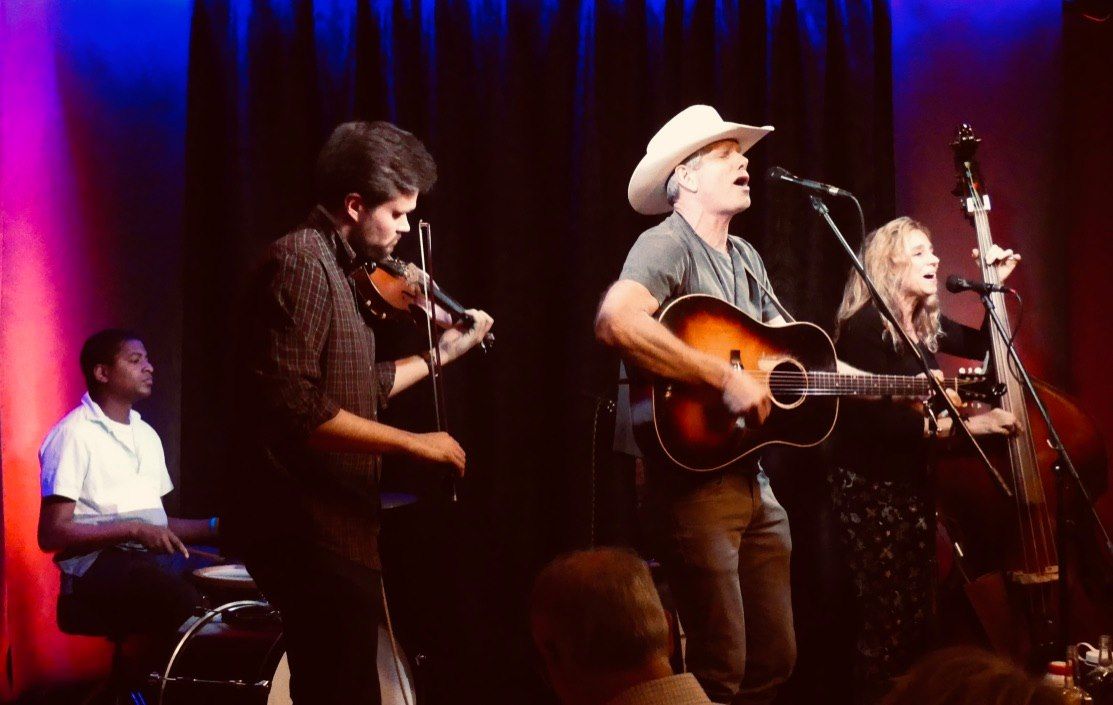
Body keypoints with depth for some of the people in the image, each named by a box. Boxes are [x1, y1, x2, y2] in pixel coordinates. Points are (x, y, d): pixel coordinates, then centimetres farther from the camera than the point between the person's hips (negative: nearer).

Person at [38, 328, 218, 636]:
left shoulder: (146, 435, 21)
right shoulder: (74, 434, -6)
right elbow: (51, 534, -11)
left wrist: (213, 528, 6)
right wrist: (133, 530, -19)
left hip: (157, 556, 8)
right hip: (96, 565, -8)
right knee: (193, 609, -36)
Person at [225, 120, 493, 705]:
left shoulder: (335, 268, 17)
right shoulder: (301, 262, -15)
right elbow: (294, 409, -25)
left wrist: (441, 353, 28)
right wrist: (413, 443, -21)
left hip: (328, 529, 11)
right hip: (309, 531, -11)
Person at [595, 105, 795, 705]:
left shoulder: (744, 258, 17)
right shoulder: (668, 244, -11)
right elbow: (615, 322, -32)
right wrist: (725, 378, -29)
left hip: (750, 475, 9)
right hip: (693, 472, -9)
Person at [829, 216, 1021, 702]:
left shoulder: (924, 326, 10)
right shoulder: (866, 327, -14)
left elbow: (986, 345, 26)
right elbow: (877, 418, -22)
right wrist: (961, 425, -22)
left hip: (912, 483, 8)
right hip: (870, 489, -8)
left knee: (919, 616, 6)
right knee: (889, 622, -9)